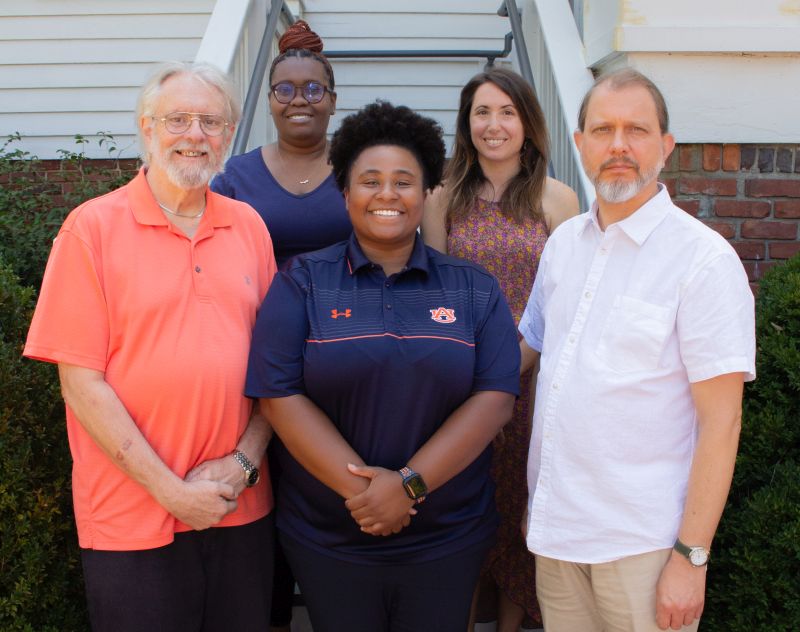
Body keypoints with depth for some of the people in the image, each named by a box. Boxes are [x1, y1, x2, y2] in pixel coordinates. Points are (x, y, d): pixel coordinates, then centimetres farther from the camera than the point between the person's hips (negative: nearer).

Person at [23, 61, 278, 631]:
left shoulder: (249, 225, 6)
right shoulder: (94, 227, -6)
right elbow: (81, 382, -10)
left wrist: (244, 461, -7)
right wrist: (172, 492, -13)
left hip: (242, 509, 4)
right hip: (132, 518, -3)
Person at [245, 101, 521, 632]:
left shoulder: (474, 289, 3)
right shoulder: (302, 283, -1)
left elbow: (496, 398, -6)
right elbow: (280, 397, -9)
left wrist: (410, 484, -16)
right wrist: (361, 487, -17)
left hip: (448, 542, 1)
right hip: (328, 542, -1)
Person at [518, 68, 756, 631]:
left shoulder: (704, 257, -12)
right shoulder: (564, 243, 6)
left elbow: (721, 420, -14)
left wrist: (691, 557, -16)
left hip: (641, 542, -5)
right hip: (555, 527, 5)